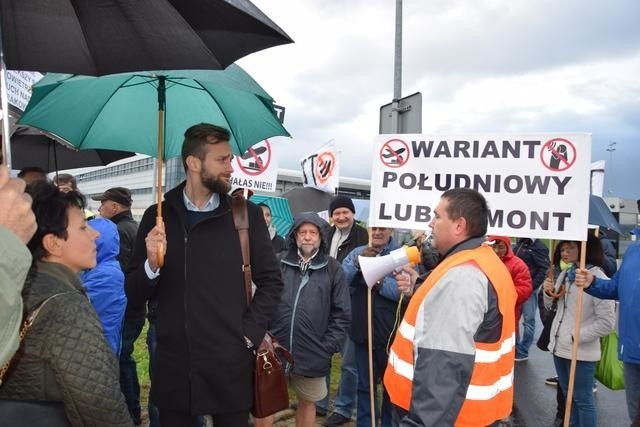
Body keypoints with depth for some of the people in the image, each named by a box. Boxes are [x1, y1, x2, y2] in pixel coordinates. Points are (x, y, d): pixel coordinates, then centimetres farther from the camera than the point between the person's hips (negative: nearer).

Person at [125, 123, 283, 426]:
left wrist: (250, 334, -6)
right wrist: (152, 264, -15)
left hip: (230, 364, -1)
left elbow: (270, 281, 2)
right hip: (173, 364, 1)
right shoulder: (158, 217, 2)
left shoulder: (247, 214, -2)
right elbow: (134, 292, 4)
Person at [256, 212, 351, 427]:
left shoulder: (333, 269, 0)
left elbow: (342, 314, 0)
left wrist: (328, 347, -5)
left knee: (307, 402, 18)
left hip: (312, 355, 0)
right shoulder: (278, 263, 0)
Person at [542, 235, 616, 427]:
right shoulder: (564, 274, 6)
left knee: (583, 400, 5)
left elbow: (607, 322, -17)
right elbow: (550, 307, 16)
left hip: (581, 352, -7)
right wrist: (548, 293, -4)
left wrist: (576, 336, -17)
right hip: (559, 347, 7)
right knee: (568, 396, 20)